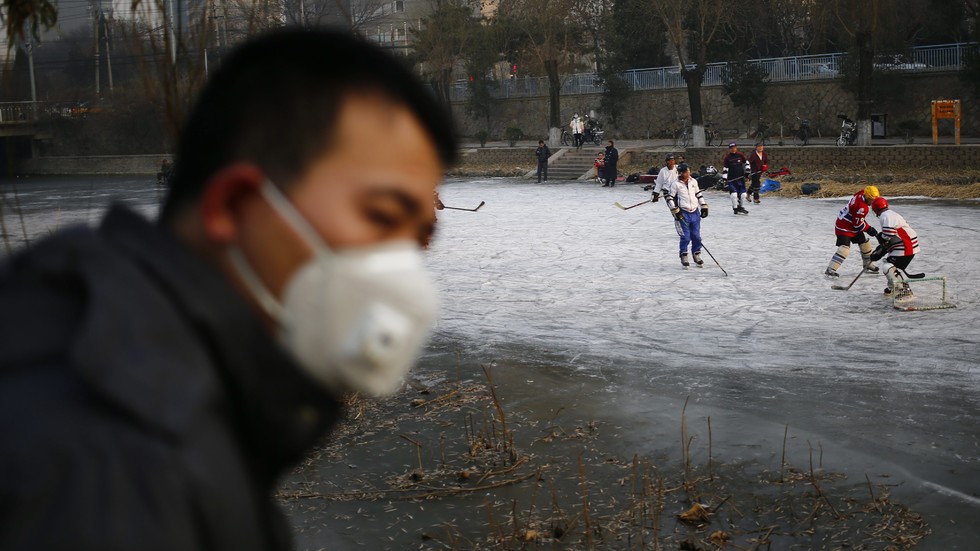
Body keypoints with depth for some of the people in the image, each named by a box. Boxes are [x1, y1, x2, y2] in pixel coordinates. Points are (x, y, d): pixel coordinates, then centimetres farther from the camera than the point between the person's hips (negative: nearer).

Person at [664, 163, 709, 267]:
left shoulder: (693, 182, 8)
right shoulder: (675, 184, -6)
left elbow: (699, 194, 19)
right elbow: (669, 198, -4)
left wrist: (704, 207, 16)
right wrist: (676, 211, -10)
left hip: (695, 213, 5)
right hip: (683, 214, -5)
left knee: (696, 236, 6)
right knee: (685, 237, -7)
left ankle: (697, 256, 19)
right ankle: (684, 258, 7)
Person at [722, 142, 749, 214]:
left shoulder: (740, 155, 3)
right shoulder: (727, 157, -2)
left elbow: (746, 162, 15)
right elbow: (725, 168, 0)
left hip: (741, 178, 3)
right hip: (731, 178, -3)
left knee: (743, 193, 4)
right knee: (734, 193, -13)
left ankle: (741, 207, 23)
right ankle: (735, 208, 1)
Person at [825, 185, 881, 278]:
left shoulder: (861, 196, -1)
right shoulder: (861, 206, -29)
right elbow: (858, 224, -24)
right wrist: (869, 229, -12)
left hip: (853, 225, 10)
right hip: (844, 227, -10)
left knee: (864, 243, 20)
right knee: (844, 247, -23)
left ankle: (868, 264, 40)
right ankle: (830, 269, -28)